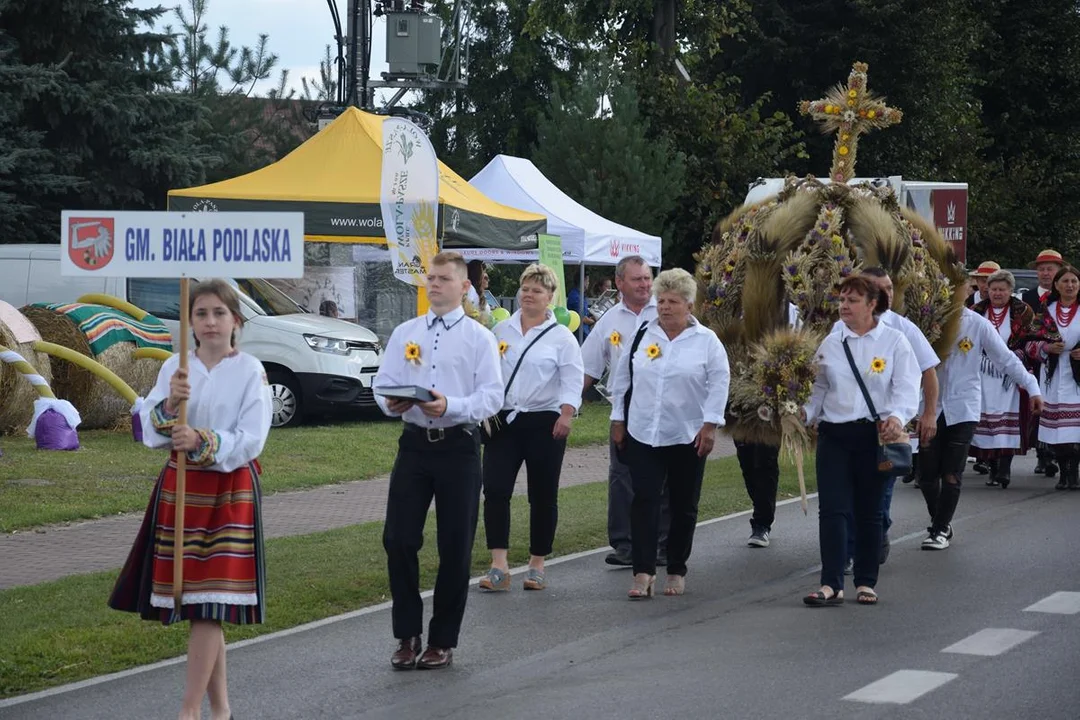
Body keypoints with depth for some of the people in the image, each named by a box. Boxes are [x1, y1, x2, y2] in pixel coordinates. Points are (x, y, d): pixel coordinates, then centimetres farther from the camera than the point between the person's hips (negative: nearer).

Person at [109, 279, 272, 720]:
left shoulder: (250, 372, -5)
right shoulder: (175, 368, 6)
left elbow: (250, 440, -12)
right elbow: (151, 433, 1)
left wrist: (202, 442, -24)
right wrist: (169, 405, -18)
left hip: (230, 491, -4)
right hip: (180, 486, 4)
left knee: (208, 605, -8)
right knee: (201, 607, 7)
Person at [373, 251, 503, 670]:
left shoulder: (479, 337, 0)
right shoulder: (404, 333, 10)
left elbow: (492, 396, -8)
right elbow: (383, 382, 8)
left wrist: (451, 406, -24)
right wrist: (391, 403, -15)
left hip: (458, 446, -2)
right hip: (414, 443, 3)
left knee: (455, 547, 4)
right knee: (398, 540, -2)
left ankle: (443, 641, 17)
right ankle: (407, 635, 12)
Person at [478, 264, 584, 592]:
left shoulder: (561, 337, 0)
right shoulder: (501, 331, 11)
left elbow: (572, 380, -6)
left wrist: (566, 415, -19)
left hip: (544, 423, -2)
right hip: (503, 420, 2)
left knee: (543, 496, 5)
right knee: (495, 490, -10)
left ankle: (537, 565, 17)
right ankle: (499, 566, -11)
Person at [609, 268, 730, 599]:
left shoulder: (707, 341, -1)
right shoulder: (642, 336, 6)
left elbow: (719, 384, -3)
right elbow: (623, 380, 11)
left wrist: (710, 426, -10)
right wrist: (618, 420, 8)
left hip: (688, 437, -1)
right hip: (643, 435, 1)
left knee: (684, 506, 8)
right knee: (644, 501, -8)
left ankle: (677, 572, 19)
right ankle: (643, 572, -10)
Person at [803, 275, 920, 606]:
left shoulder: (894, 341, 0)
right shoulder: (830, 343, 10)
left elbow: (906, 388, -6)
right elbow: (820, 388, 13)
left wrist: (897, 417, -23)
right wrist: (805, 412, -4)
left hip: (875, 434, -2)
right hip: (834, 434, 2)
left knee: (869, 511, 7)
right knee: (832, 509, -5)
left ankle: (866, 583, 17)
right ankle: (832, 585, -6)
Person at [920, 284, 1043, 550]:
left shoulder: (979, 325, -5)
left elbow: (1007, 359, -2)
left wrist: (1032, 388, -6)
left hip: (963, 408, -1)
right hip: (931, 407, 1)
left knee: (951, 474, -3)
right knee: (927, 473, 3)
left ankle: (940, 530, 10)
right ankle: (940, 523, 24)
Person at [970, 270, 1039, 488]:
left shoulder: (1022, 312, 5)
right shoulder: (977, 312, 11)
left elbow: (1030, 339, 4)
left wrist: (1018, 354, -11)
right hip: (983, 375, 2)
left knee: (1008, 418, -11)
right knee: (985, 419, -1)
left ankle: (1005, 469, -13)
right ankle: (992, 468, 7)